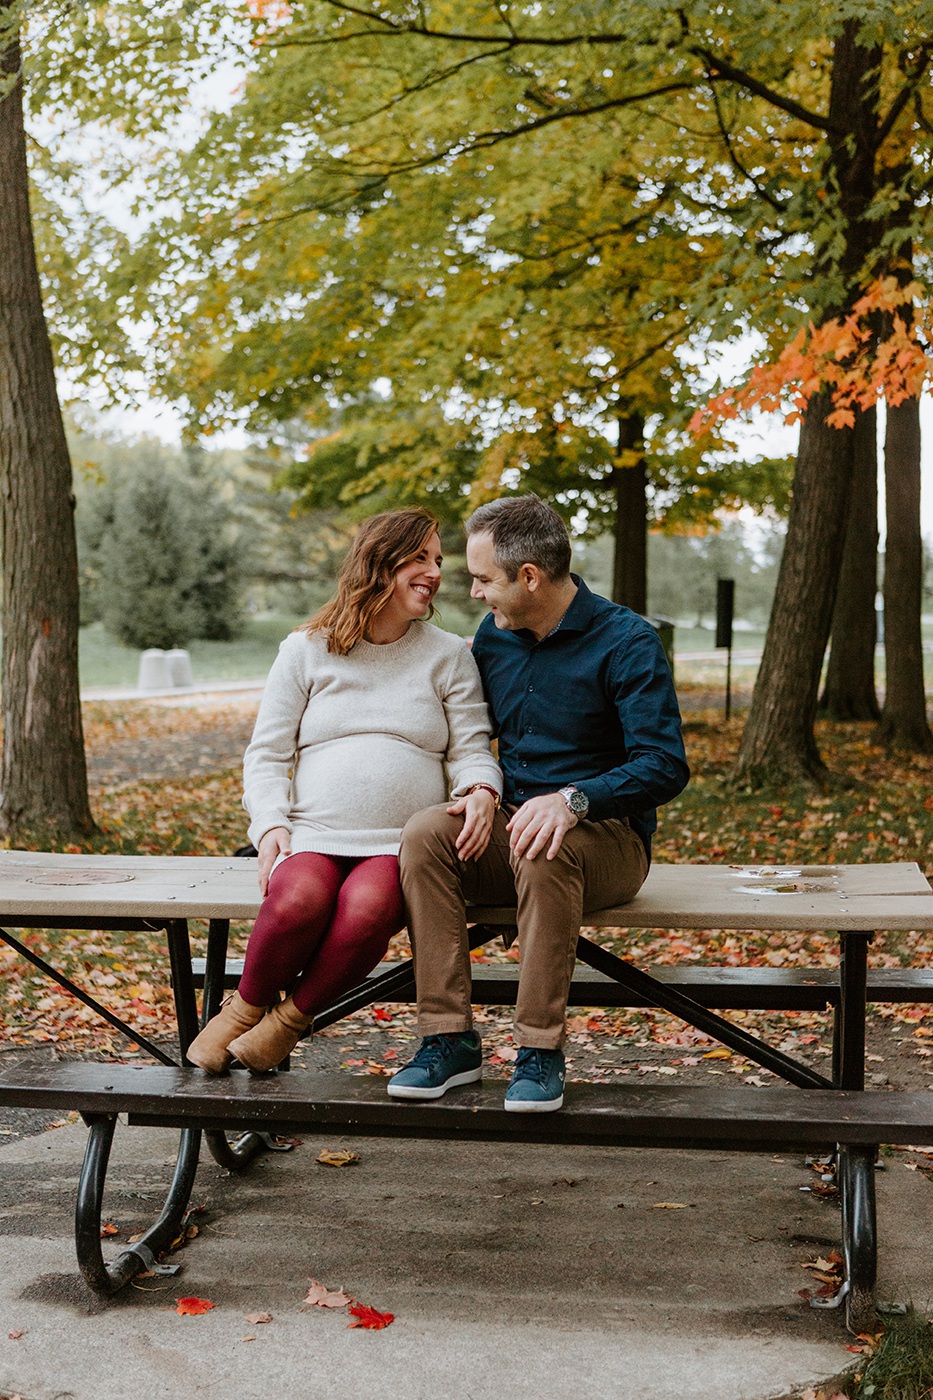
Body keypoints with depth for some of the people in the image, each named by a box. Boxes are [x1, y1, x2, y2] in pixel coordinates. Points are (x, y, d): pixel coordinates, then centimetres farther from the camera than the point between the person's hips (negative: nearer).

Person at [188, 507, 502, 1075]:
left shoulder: (450, 656, 15)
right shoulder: (306, 649, 13)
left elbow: (471, 750, 9)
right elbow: (267, 754, 12)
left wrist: (481, 791, -15)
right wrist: (271, 825, -6)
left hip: (402, 842, 0)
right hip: (312, 834, 0)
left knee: (366, 908, -35)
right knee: (299, 897, -35)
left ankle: (290, 1020, -10)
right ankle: (248, 1004, -5)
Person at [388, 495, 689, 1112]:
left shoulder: (627, 641, -10)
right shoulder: (492, 636, 9)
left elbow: (664, 766, -18)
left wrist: (573, 799, -33)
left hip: (605, 837, -5)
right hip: (507, 829, 5)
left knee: (543, 848, -38)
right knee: (426, 830, -25)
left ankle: (541, 1051, -27)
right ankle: (449, 1038, -24)